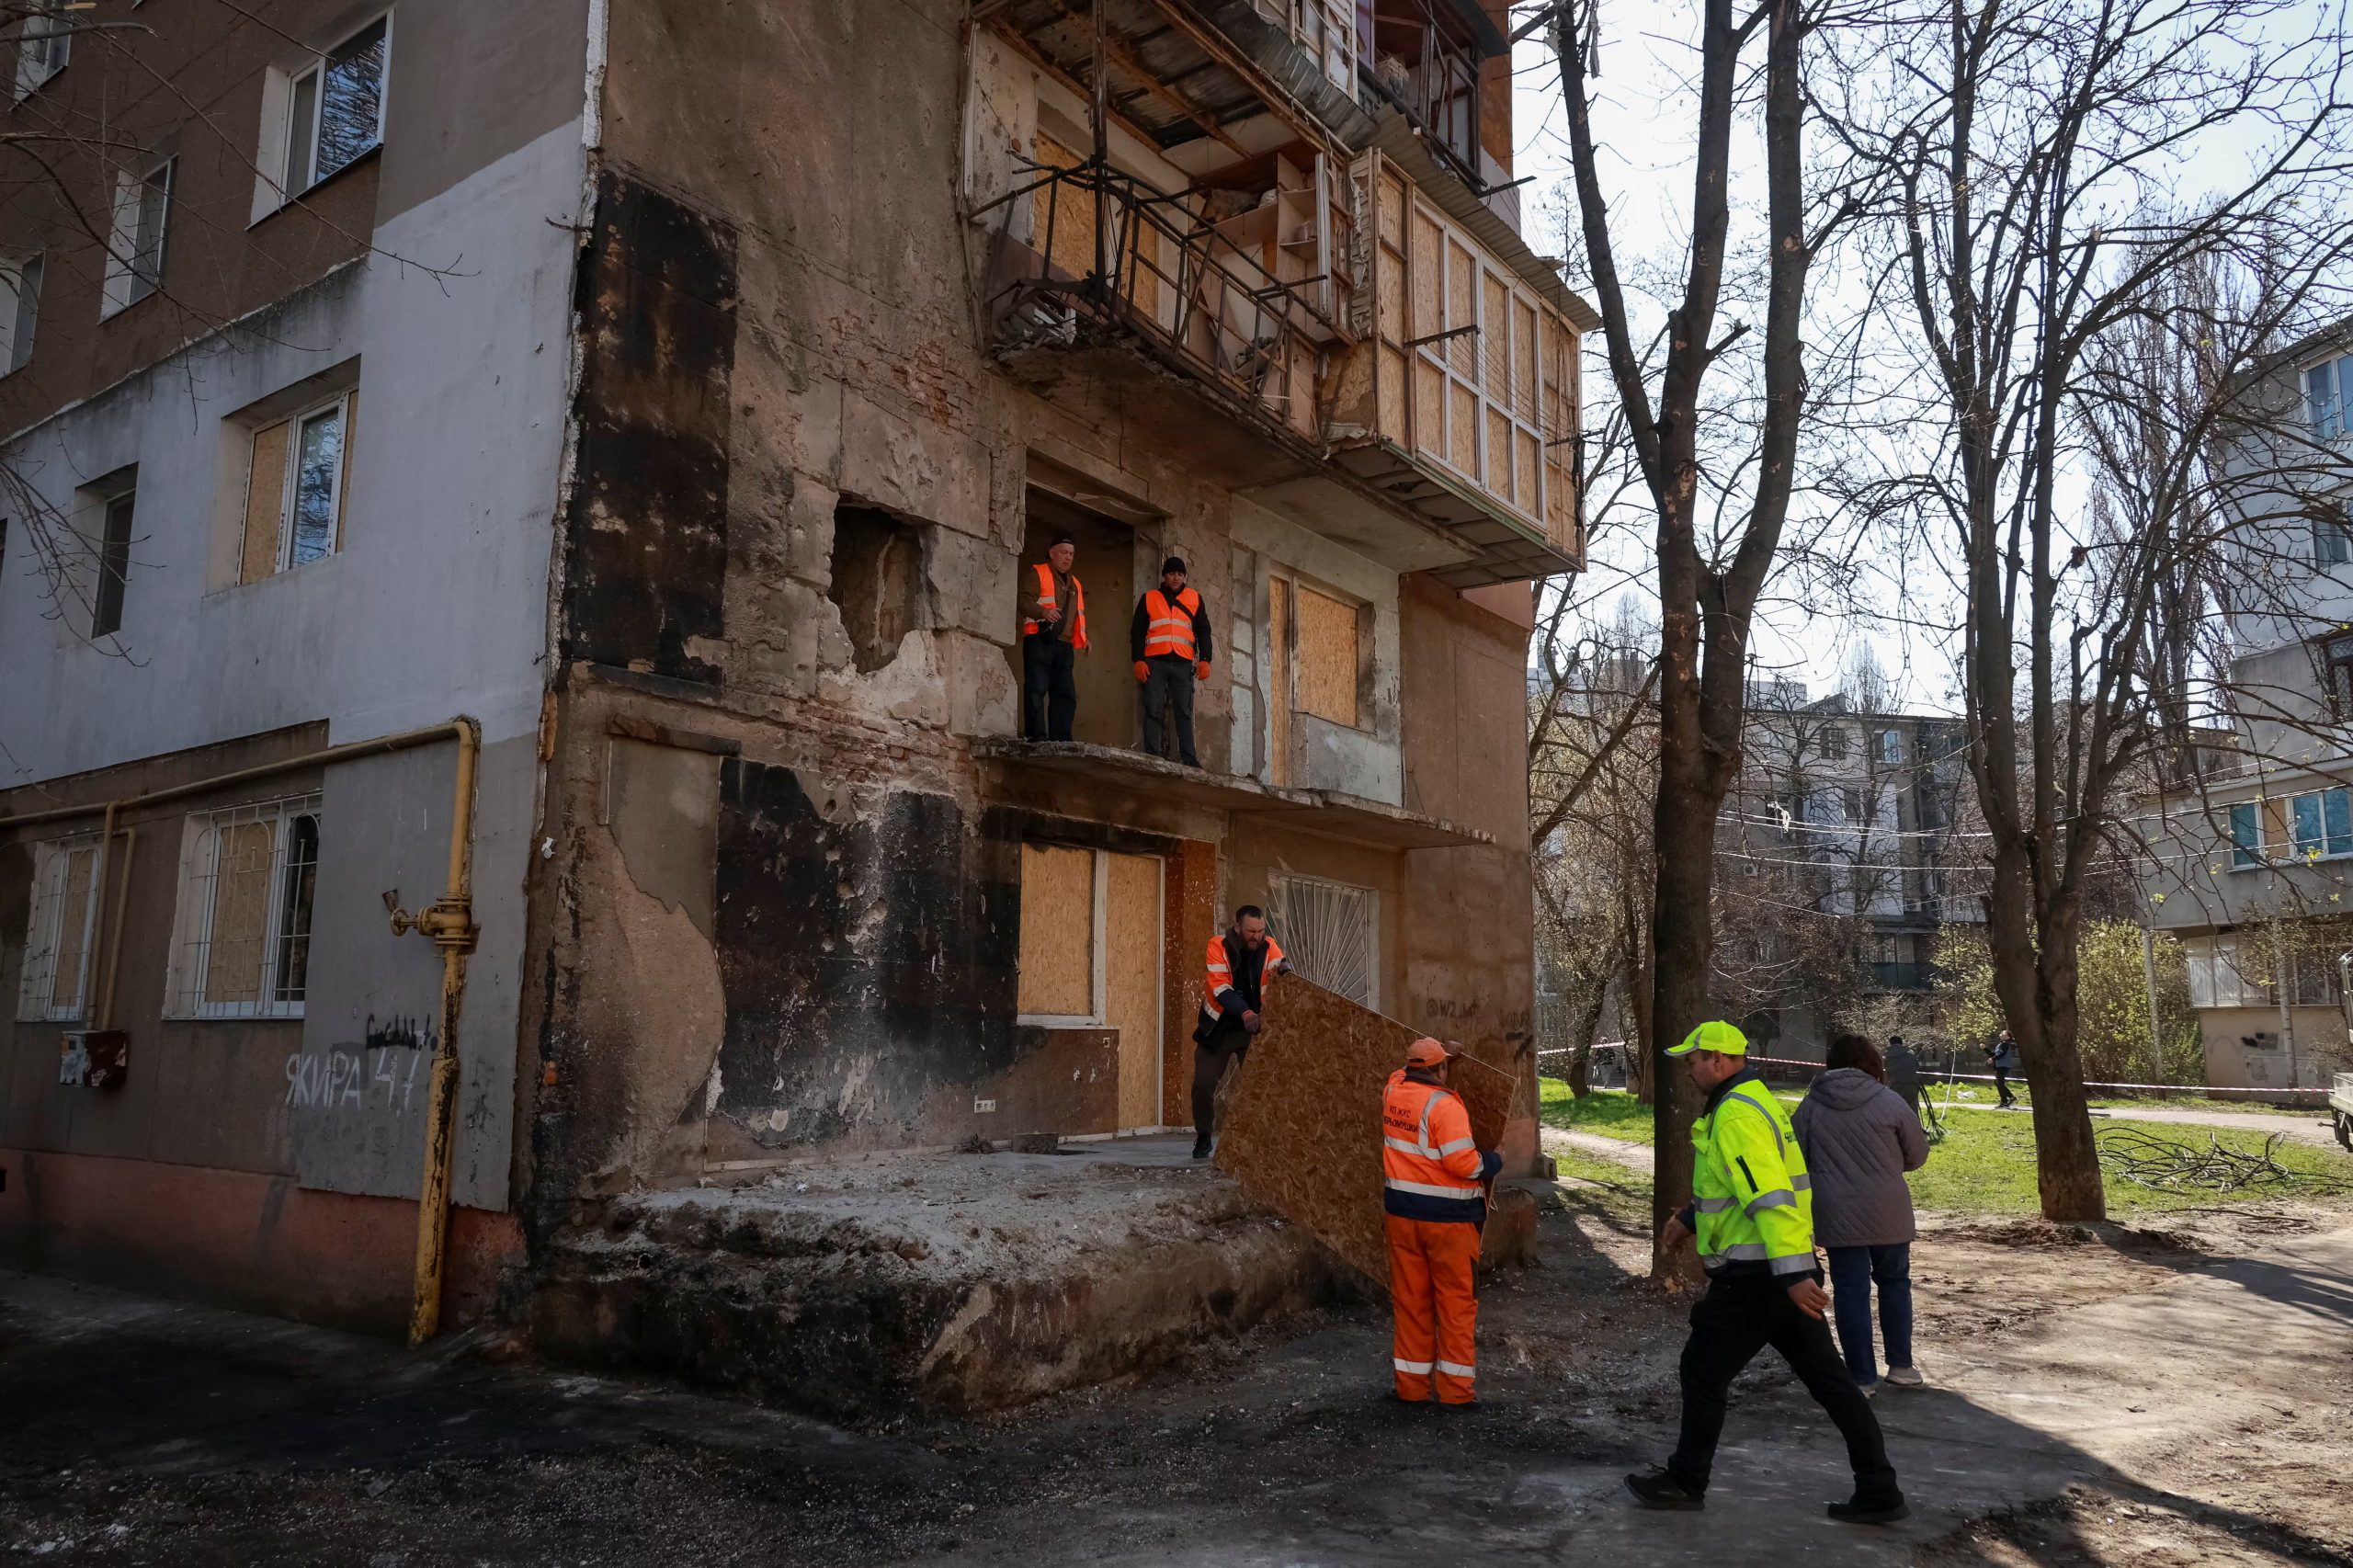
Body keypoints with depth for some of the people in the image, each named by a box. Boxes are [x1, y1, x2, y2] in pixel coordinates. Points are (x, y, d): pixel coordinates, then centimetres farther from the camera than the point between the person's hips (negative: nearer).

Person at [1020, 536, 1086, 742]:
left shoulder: (1075, 584, 27)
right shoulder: (1037, 573, 6)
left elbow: (1078, 615, 32)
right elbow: (1025, 601, -8)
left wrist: (1083, 638, 14)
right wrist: (1043, 611, -28)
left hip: (1064, 645, 7)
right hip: (1039, 640, -7)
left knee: (1066, 693, 1)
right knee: (1036, 689, -12)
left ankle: (1060, 739, 2)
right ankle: (1035, 736, -12)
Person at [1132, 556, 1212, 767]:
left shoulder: (1194, 598, 15)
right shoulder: (1149, 598, 13)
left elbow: (1203, 630, 11)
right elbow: (1137, 631, 8)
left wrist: (1204, 659, -2)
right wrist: (1138, 660, -6)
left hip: (1183, 663, 1)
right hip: (1155, 662, -1)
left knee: (1184, 712, -3)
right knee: (1153, 710, -6)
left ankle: (1189, 759, -6)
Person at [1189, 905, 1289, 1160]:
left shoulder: (1268, 946, -9)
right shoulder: (1218, 946, -18)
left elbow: (1280, 964, -27)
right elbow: (1220, 987, -27)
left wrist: (1285, 966, -53)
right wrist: (1245, 1013, -42)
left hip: (1253, 1027, 2)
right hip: (1217, 1028, -1)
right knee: (1203, 1084, -2)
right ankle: (1203, 1137, 19)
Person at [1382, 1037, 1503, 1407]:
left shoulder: (1393, 1089, 3)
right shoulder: (1444, 1105, -18)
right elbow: (1463, 1163, -22)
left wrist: (1435, 1056, 27)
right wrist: (1492, 1161, -4)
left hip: (1401, 1212, 6)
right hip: (1448, 1216, -6)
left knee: (1409, 1299, 11)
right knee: (1456, 1301, 6)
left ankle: (1412, 1386, 17)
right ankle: (1456, 1388, 10)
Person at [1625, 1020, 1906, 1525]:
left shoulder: (1737, 1115, -19)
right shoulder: (1755, 1101, 14)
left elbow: (1771, 1198, -27)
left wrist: (1792, 1274, -31)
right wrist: (1690, 1218, 32)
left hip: (1754, 1275, -10)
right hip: (1785, 1270, 10)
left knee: (1703, 1370, 5)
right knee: (1825, 1375, 12)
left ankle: (1685, 1481, 18)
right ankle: (1879, 1492, 14)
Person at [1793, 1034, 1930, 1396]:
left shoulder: (1812, 1105, -1)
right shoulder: (1889, 1101, -7)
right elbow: (1918, 1155, 3)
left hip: (1836, 1214, 0)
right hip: (1887, 1212, 0)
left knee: (1850, 1289, 6)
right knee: (1894, 1281, 19)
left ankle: (1863, 1377, 8)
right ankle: (1901, 1365, 26)